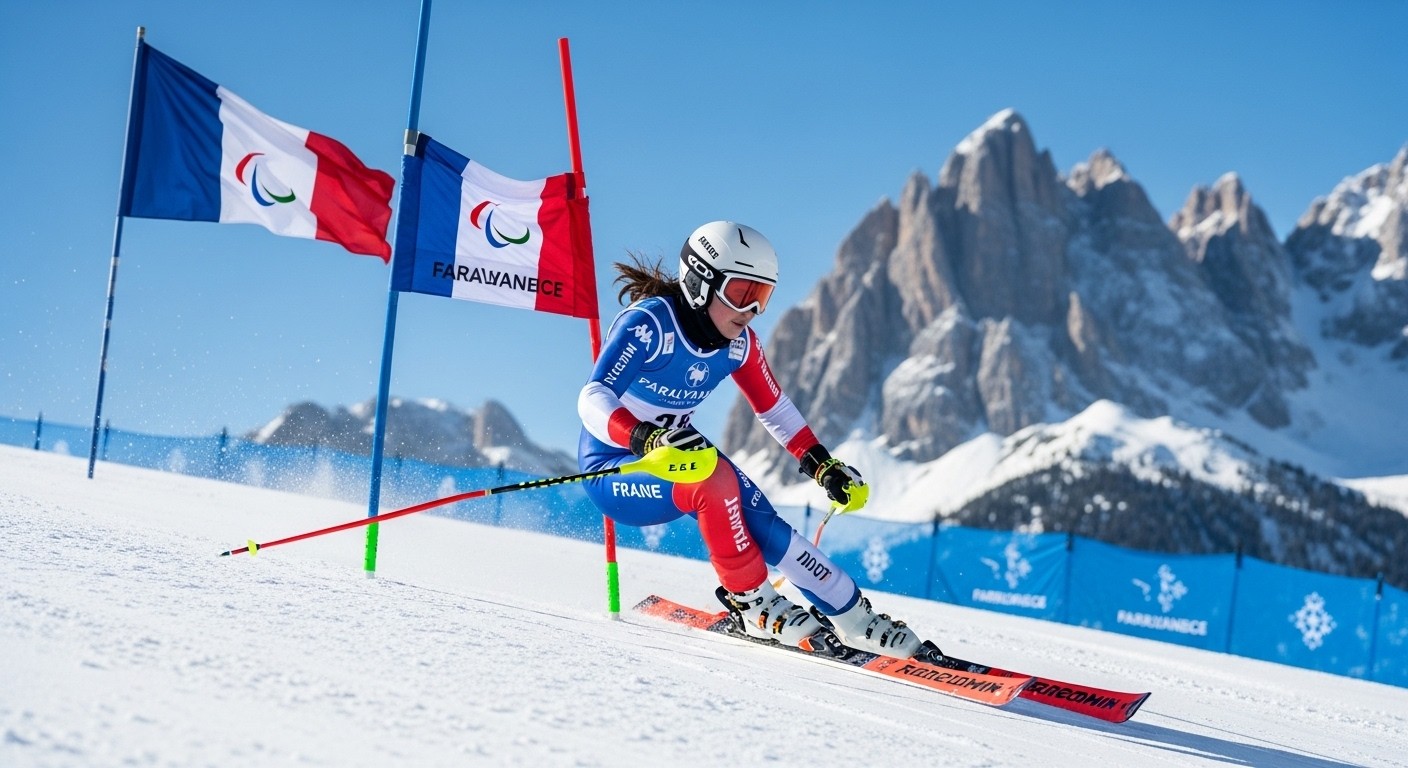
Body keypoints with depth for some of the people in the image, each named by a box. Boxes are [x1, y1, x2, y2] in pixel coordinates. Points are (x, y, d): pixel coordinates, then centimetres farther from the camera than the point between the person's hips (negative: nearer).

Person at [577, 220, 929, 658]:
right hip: (611, 470, -6)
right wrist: (647, 438, -52)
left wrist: (822, 465, 3)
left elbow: (775, 409, 12)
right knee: (715, 479, -33)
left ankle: (853, 618, -9)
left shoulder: (738, 343, -4)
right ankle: (752, 604, -15)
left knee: (760, 523, -19)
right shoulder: (648, 323, -24)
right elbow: (592, 399, -36)